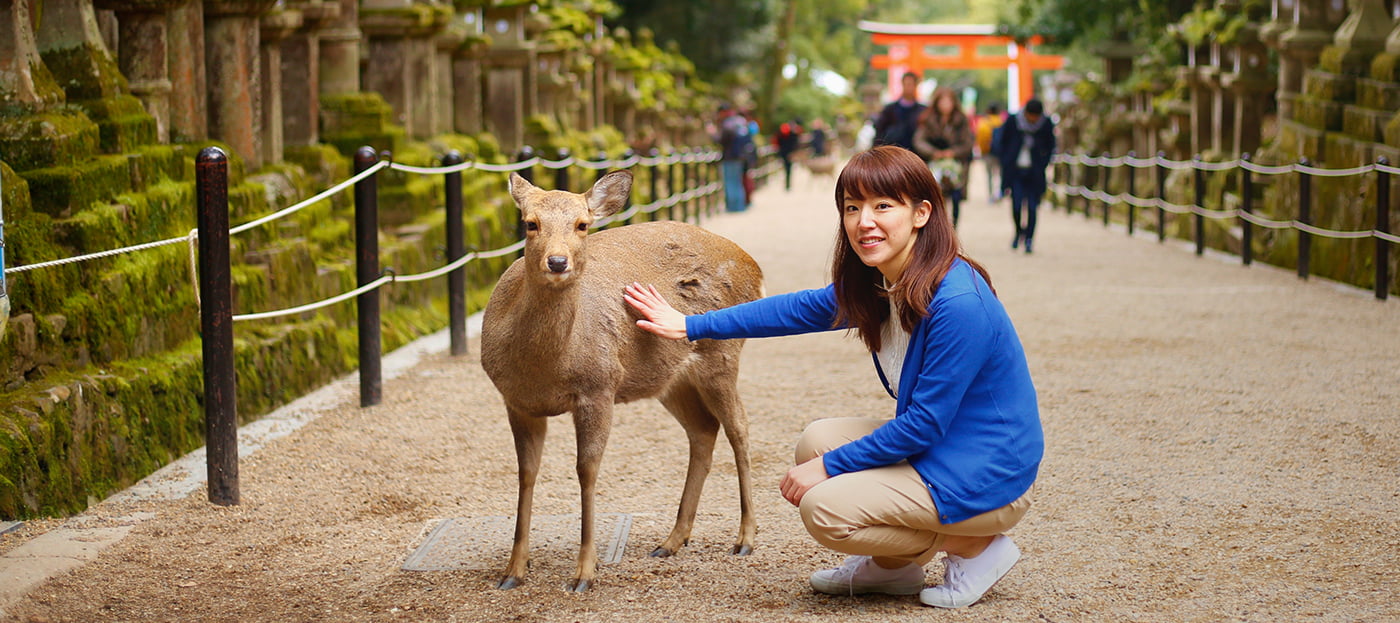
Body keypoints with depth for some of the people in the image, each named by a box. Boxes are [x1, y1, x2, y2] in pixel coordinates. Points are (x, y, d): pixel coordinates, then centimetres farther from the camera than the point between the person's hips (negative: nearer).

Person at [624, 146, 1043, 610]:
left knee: (824, 508, -14)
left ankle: (976, 547, -1)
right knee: (815, 441, 5)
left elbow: (924, 424, -23)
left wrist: (831, 466, -14)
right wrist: (690, 326, 12)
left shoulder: (959, 303, -27)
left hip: (988, 480, -9)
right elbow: (801, 310, 12)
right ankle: (893, 567, 17)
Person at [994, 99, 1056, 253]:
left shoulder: (1047, 124, -4)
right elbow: (1002, 142, 6)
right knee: (1016, 204, -10)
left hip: (1034, 172, 0)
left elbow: (1050, 147, 10)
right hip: (1015, 171, 0)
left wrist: (1043, 164, 0)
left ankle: (1028, 240, 6)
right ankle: (1019, 232, 17)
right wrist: (1005, 163, 0)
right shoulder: (1013, 121, -6)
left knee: (1032, 207, -5)